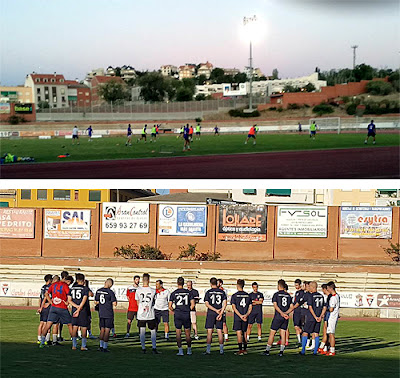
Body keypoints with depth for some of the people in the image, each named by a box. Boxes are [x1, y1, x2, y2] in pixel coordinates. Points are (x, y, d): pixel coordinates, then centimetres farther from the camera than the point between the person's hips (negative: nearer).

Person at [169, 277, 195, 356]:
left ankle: (180, 350, 0)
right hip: (187, 315, 1)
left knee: (178, 333, 4)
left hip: (177, 315, -1)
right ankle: (189, 350, 17)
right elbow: (192, 304, 0)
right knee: (187, 333, 11)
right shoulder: (189, 292, 1)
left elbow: (170, 306, -4)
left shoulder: (174, 293, -2)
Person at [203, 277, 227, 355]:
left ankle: (208, 350, -3)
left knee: (209, 332, -1)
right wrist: (220, 313, -6)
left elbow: (207, 304, -9)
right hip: (219, 313, 3)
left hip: (211, 313, -3)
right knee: (219, 331, 6)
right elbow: (225, 303, -2)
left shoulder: (208, 292, -2)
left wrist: (216, 310, -10)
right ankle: (221, 350, 6)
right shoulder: (222, 292, 5)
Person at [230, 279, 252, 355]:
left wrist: (240, 316, -13)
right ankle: (245, 349, 20)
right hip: (246, 318, 4)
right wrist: (246, 315, -6)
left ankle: (240, 350, -11)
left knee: (239, 333, -5)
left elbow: (234, 307, -12)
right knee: (244, 333, 14)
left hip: (237, 317, -4)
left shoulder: (234, 295, -5)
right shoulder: (247, 295, 7)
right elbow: (250, 307, 3)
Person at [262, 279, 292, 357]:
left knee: (272, 333, 2)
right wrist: (285, 313, 11)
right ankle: (281, 351, 3)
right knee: (283, 334, 6)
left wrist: (282, 313, -18)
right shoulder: (288, 295, 9)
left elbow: (275, 306, -14)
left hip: (278, 316, -4)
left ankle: (267, 350, 3)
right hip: (286, 318, 4)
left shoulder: (276, 294, -4)